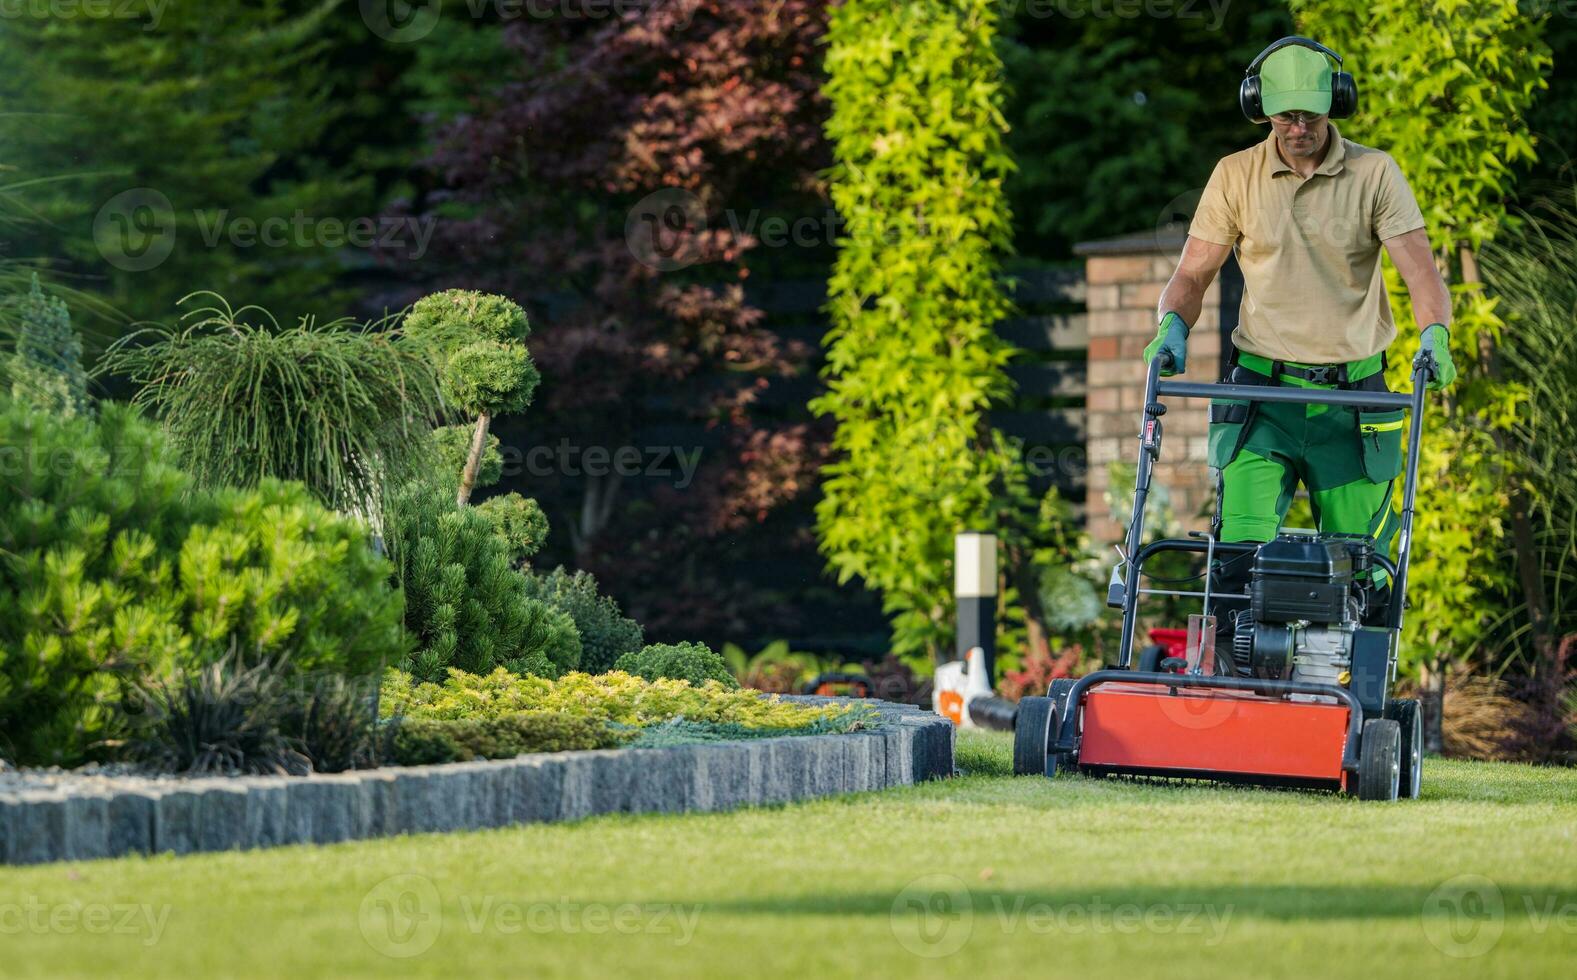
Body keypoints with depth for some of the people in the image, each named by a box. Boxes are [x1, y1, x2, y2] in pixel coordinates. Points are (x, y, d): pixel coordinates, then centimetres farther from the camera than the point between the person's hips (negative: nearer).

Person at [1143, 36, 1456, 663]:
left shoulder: (1375, 175, 1)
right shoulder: (1235, 176, 5)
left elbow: (1419, 269, -7)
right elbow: (1192, 275, 8)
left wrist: (1434, 335, -27)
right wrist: (1173, 327, -13)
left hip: (1351, 400, 0)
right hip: (1262, 395, 0)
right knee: (1239, 556, -15)